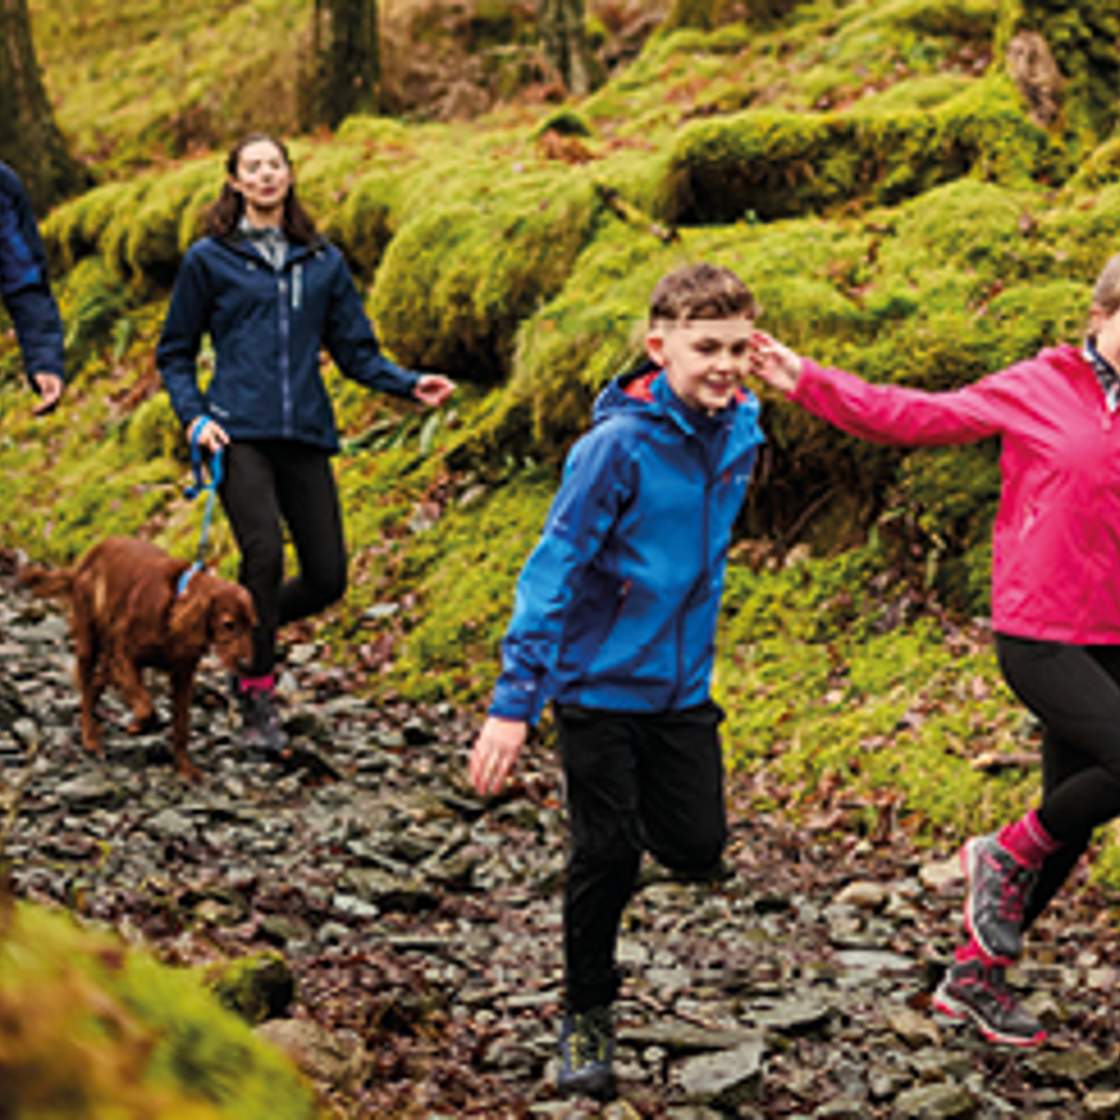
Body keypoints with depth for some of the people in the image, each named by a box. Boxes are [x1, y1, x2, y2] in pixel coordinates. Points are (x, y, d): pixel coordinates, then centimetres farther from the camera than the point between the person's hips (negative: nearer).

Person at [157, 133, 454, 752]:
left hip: (306, 434, 4)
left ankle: (247, 628, 29)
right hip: (239, 433, -4)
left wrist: (409, 384, -2)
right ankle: (257, 699, -9)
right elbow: (174, 352, 11)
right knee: (264, 551, -23)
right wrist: (193, 416, -4)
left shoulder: (324, 262, 15)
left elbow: (355, 349, 15)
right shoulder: (209, 259, 6)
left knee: (328, 576, -2)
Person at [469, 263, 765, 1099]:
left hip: (682, 684, 5)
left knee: (699, 851, 1)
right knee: (607, 857, 1)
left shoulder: (741, 429, -2)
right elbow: (554, 569, -21)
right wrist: (515, 703, -24)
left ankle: (637, 804, 33)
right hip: (598, 683, -5)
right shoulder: (620, 444, -21)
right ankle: (587, 1020, 19)